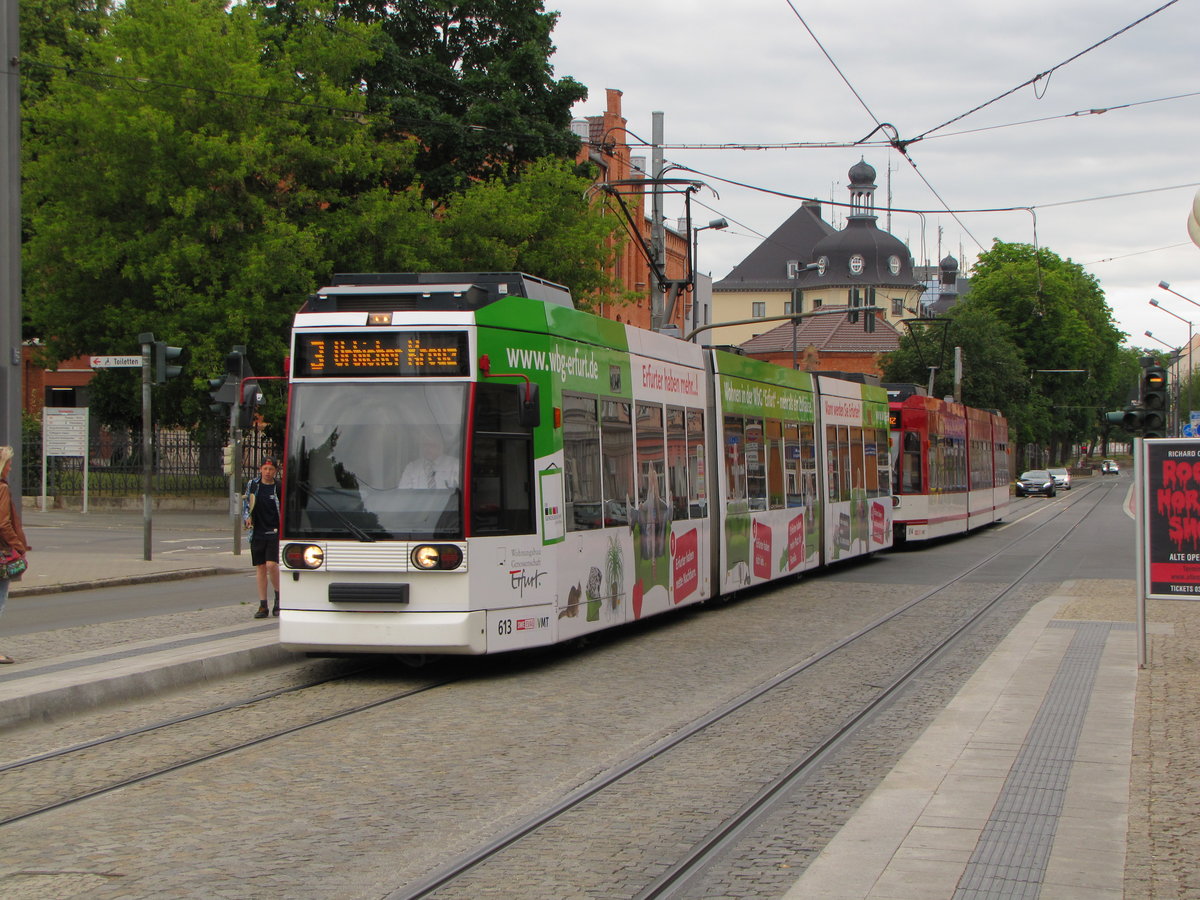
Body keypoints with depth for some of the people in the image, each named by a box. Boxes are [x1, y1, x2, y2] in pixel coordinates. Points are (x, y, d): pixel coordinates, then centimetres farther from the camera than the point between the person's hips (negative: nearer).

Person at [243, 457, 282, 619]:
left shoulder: (280, 488, -1)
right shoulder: (252, 484, 6)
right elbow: (246, 502, 19)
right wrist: (246, 517, 2)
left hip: (274, 532, -3)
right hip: (257, 532, 3)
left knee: (271, 565, -17)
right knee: (260, 568, 4)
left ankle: (279, 596, 6)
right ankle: (263, 606, 10)